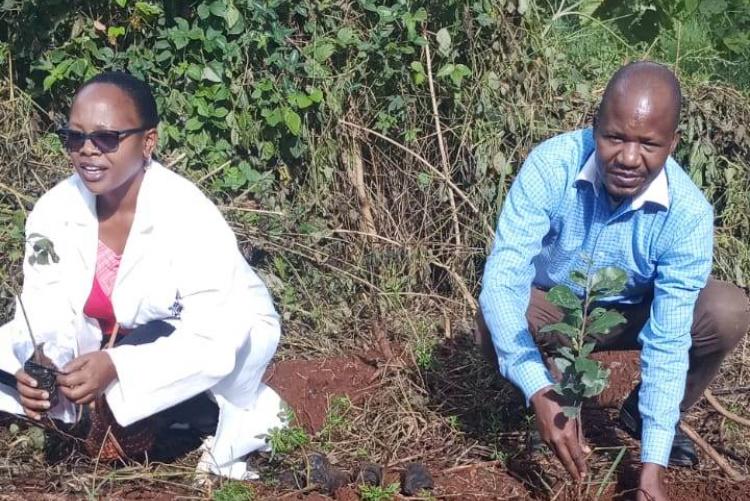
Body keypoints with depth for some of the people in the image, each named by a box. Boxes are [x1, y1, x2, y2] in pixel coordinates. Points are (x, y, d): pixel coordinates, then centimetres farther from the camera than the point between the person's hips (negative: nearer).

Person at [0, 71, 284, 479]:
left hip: (228, 336, -6)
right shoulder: (53, 212, -17)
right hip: (117, 342, 6)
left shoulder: (189, 219, -32)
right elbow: (47, 318, -17)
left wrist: (116, 366, -48)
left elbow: (212, 339, -36)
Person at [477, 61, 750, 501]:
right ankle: (566, 392, 0)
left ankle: (646, 414, 2)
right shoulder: (551, 166, -32)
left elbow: (668, 342, -28)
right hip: (553, 308, -1)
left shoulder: (689, 214, -30)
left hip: (635, 316, 1)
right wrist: (543, 395, -48)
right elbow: (501, 279, -36)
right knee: (494, 326, -34)